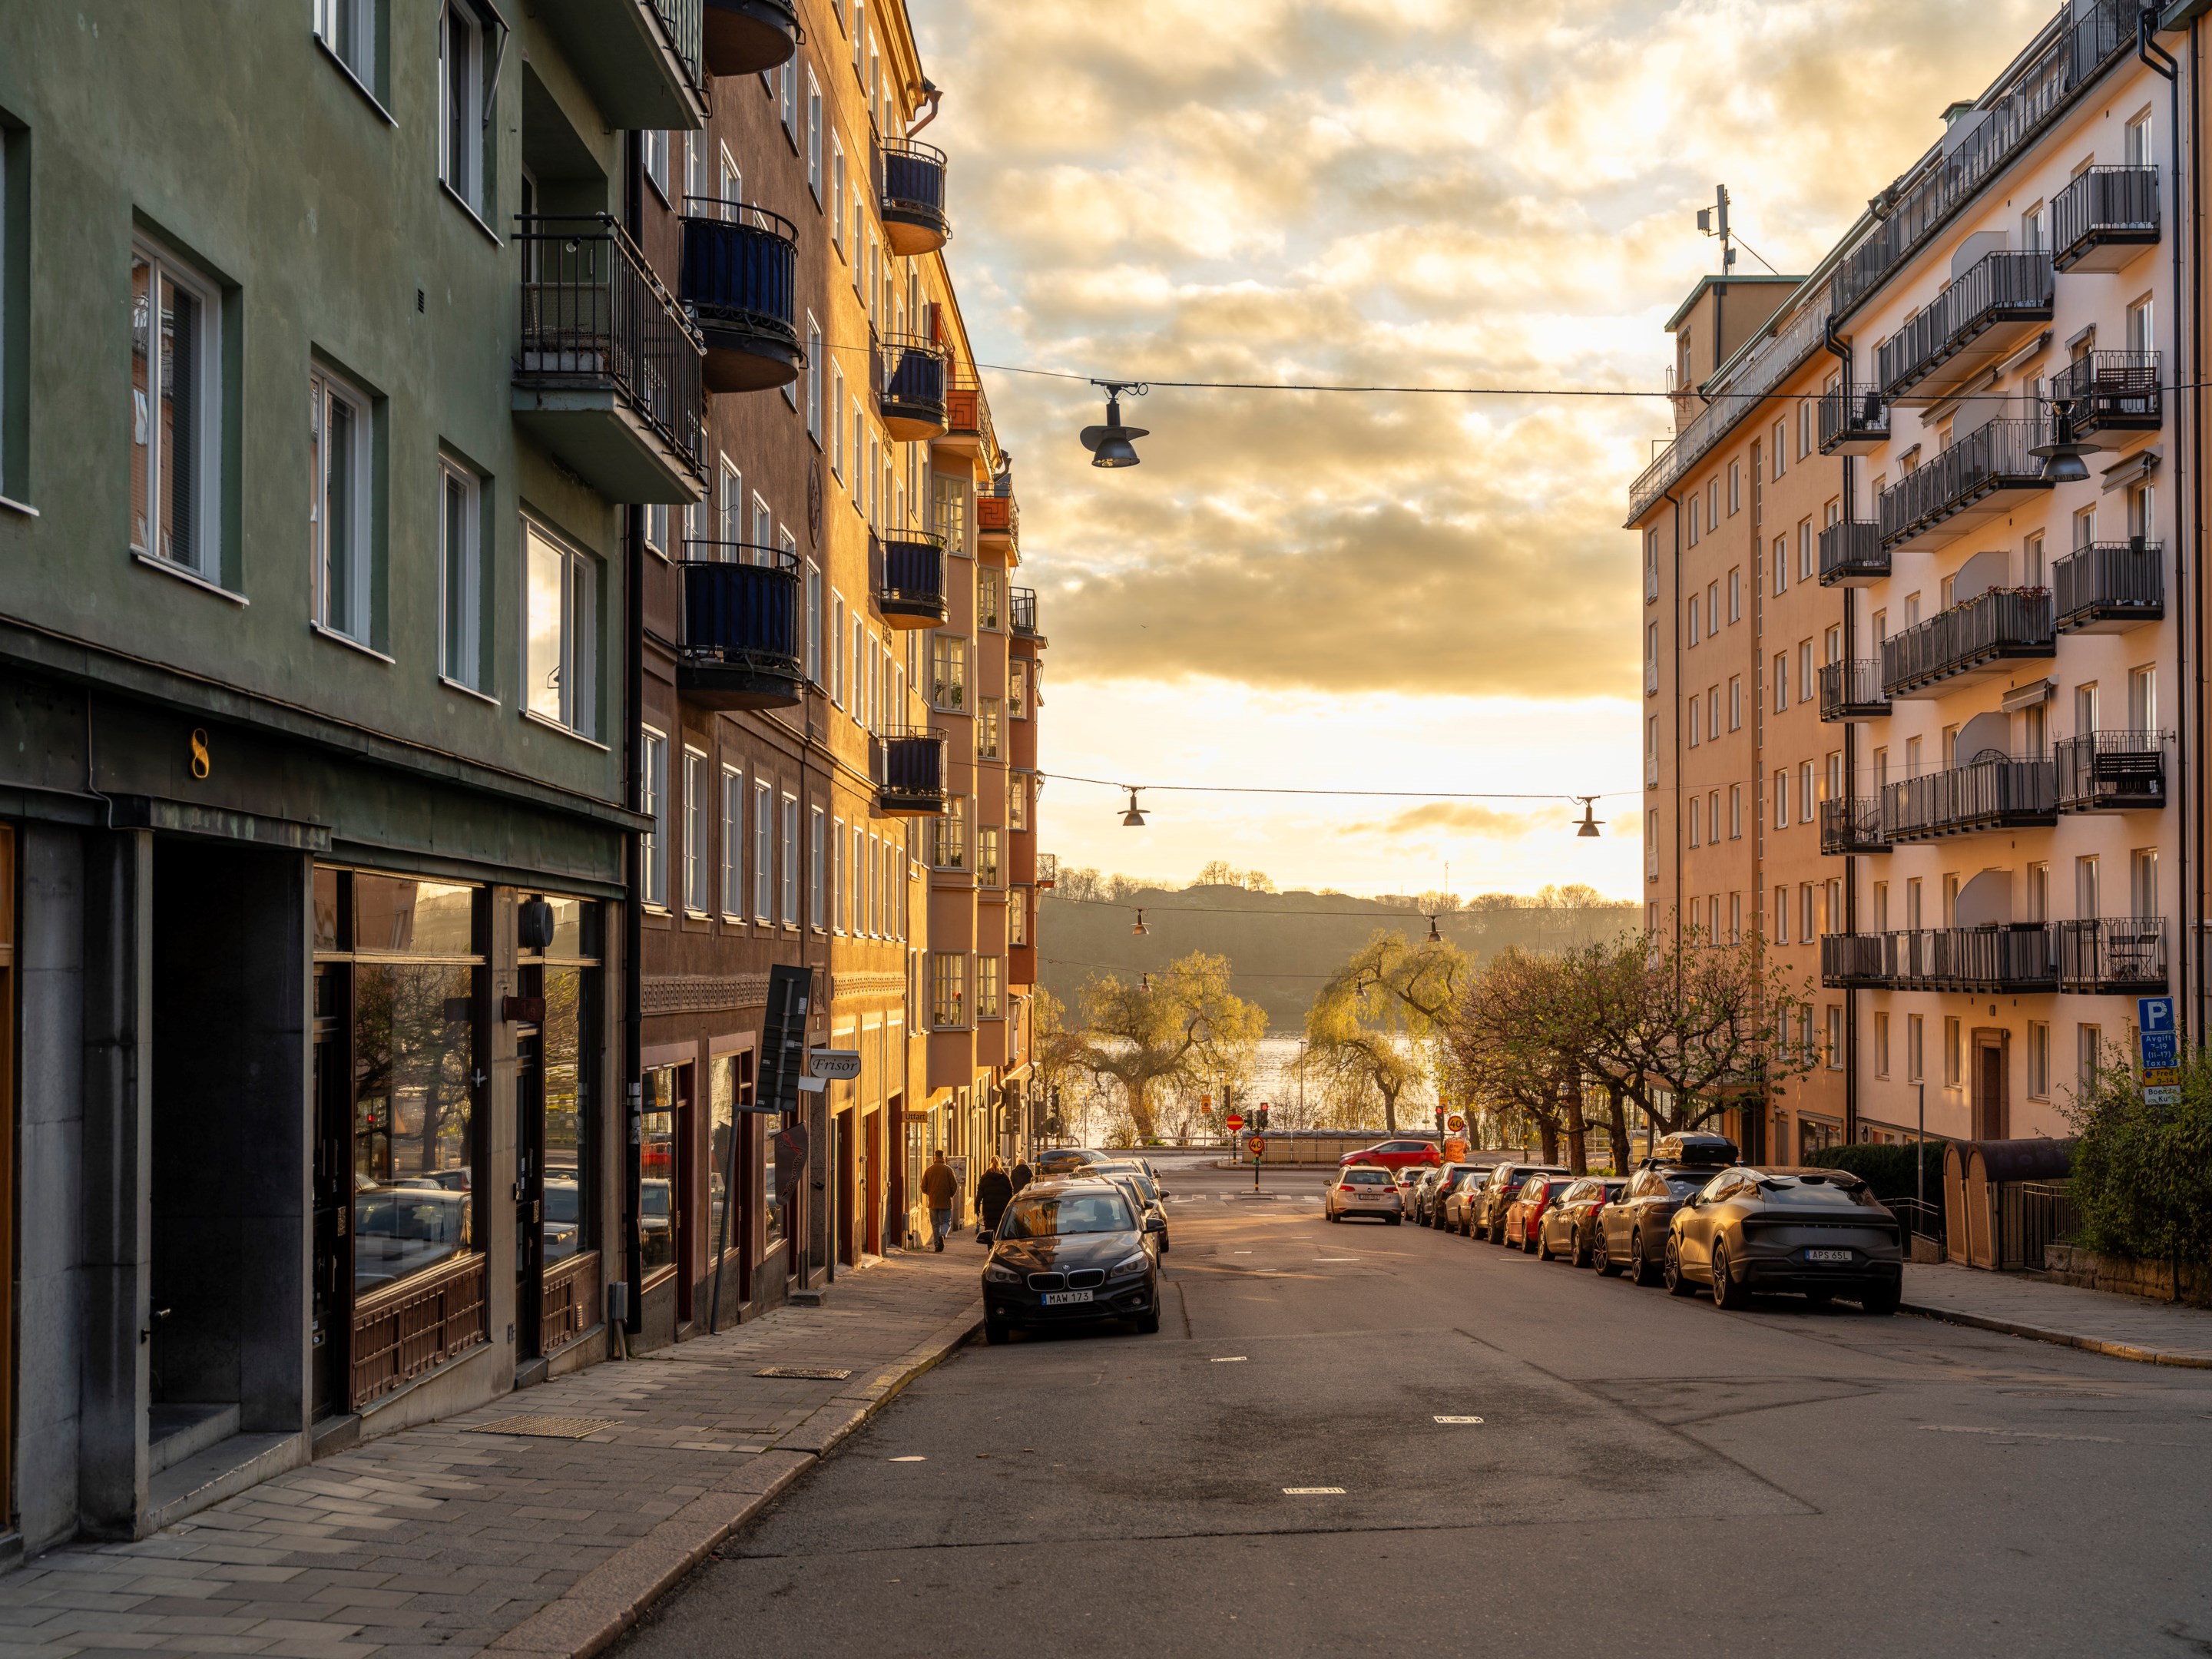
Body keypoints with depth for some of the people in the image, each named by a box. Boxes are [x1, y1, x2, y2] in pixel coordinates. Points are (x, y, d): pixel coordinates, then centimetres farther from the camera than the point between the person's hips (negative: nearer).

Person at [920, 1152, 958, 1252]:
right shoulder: (948, 1169, -6)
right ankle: (942, 1235, -23)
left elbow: (923, 1187, 5)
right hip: (945, 1202, -2)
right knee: (946, 1222, 5)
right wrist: (951, 1195, 12)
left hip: (932, 1202, 2)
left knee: (935, 1224, 10)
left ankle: (936, 1244, 6)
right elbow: (954, 1186, -7)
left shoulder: (928, 1170, 2)